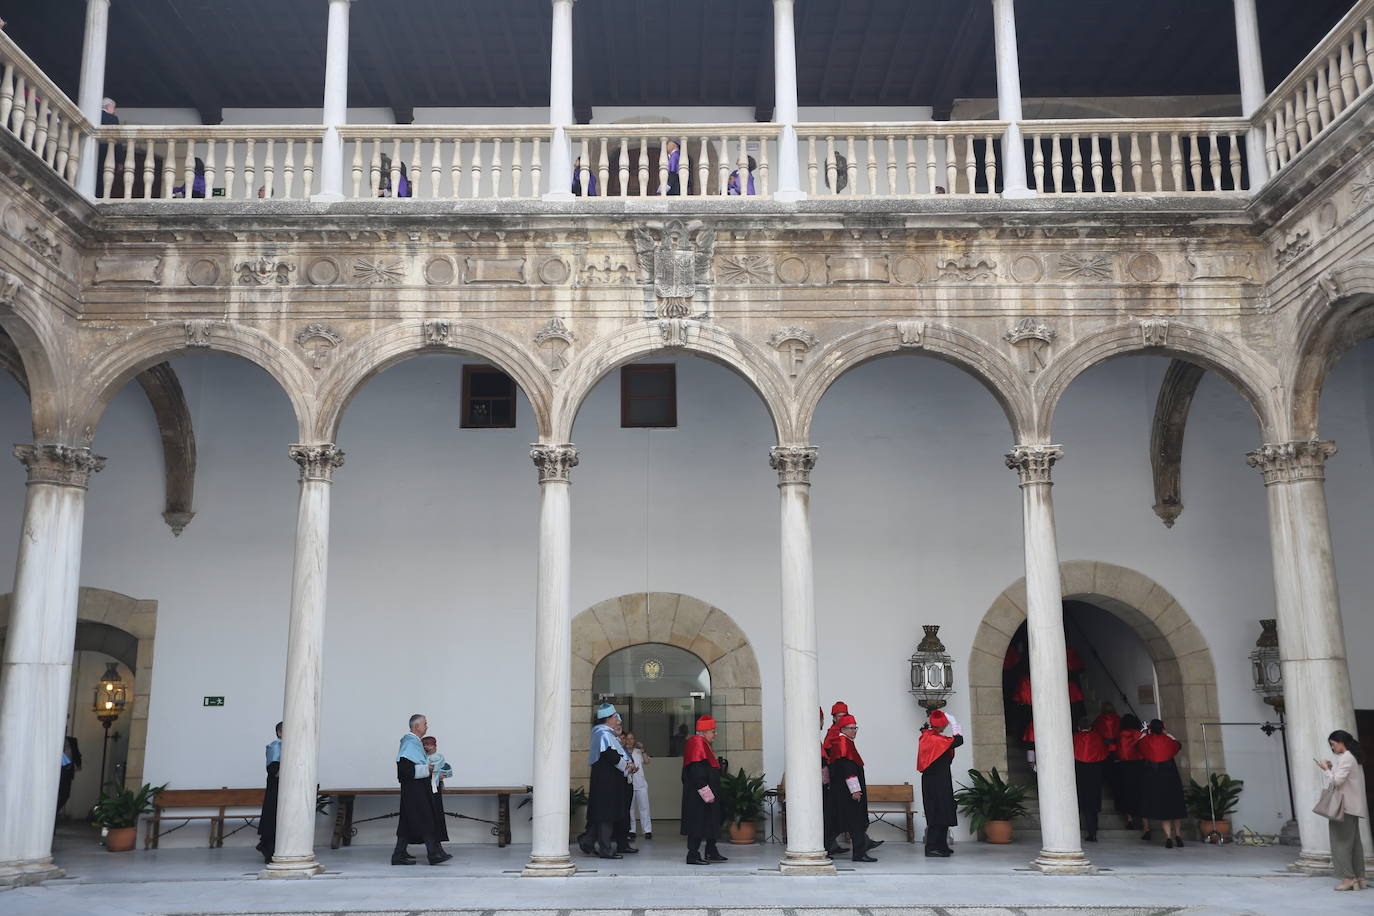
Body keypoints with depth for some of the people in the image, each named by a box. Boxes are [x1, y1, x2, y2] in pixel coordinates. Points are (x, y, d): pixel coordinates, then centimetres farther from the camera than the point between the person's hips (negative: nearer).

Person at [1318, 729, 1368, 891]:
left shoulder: (1346, 758, -14)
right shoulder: (1354, 758, 17)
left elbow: (1337, 781, -19)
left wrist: (1326, 769, -5)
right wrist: (1332, 768, 11)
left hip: (1344, 806, -10)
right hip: (1353, 807, 10)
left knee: (1342, 841, -6)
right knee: (1354, 841, 10)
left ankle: (1348, 877, -7)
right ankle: (1359, 878, 12)